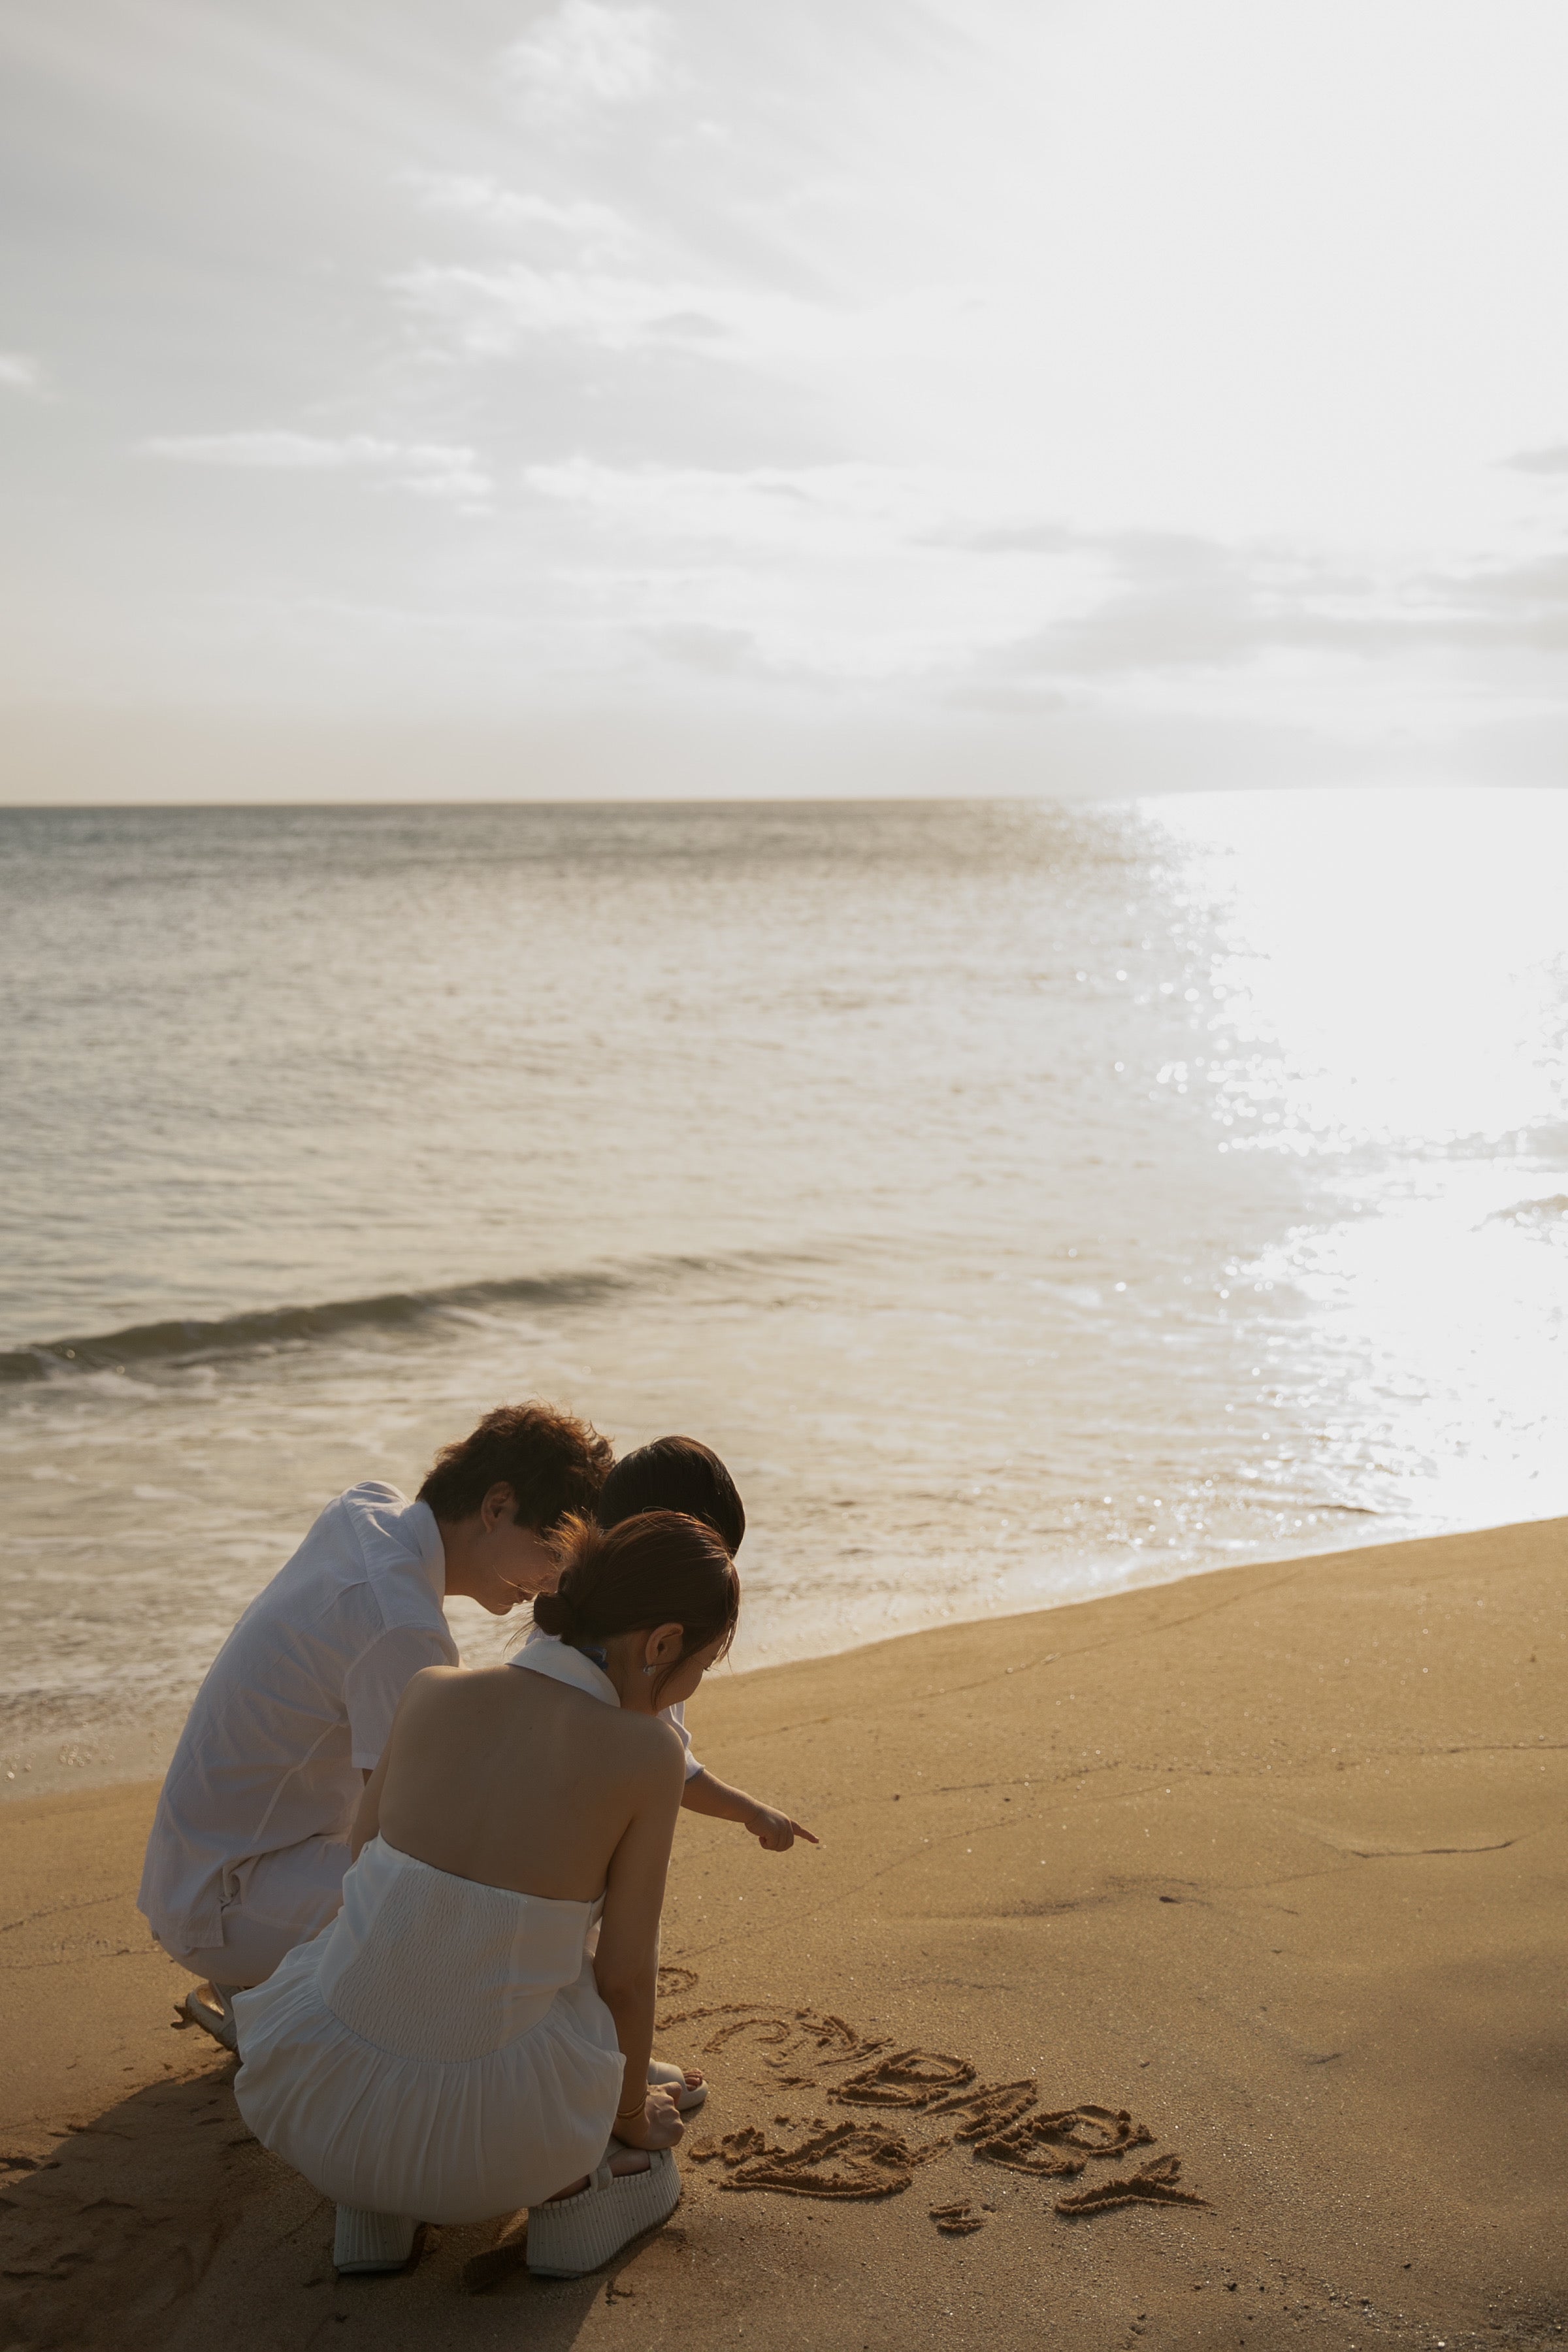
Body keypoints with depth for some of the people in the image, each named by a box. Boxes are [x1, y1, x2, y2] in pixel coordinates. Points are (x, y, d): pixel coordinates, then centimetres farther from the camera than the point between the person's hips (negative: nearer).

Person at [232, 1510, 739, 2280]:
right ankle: (565, 2181, 15)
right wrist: (635, 2116, 19)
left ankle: (372, 2195, 17)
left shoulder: (431, 1691, -1)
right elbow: (624, 1976, -1)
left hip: (317, 2102, 2)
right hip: (490, 2125, -2)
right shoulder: (645, 1751, -10)